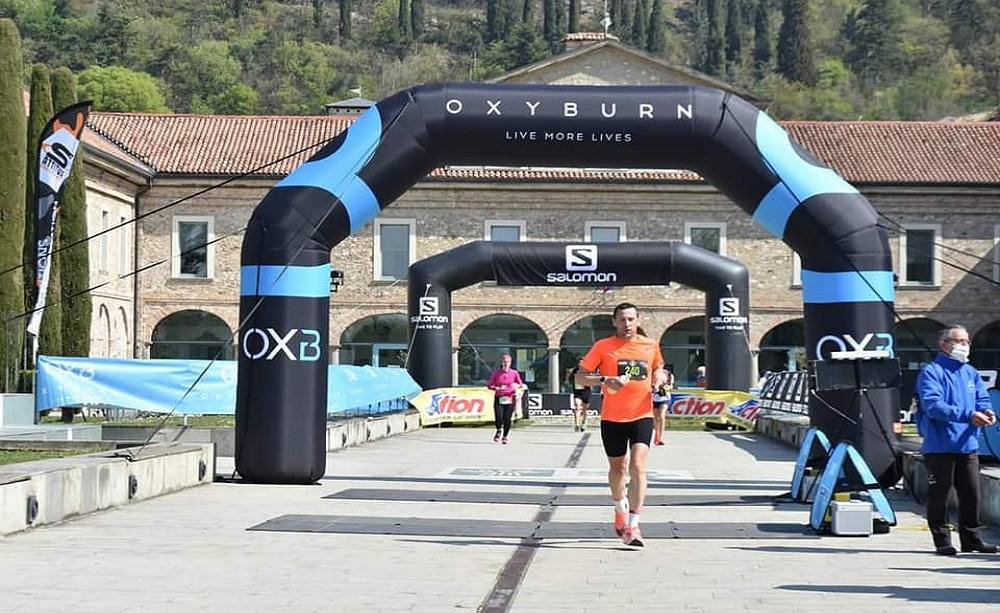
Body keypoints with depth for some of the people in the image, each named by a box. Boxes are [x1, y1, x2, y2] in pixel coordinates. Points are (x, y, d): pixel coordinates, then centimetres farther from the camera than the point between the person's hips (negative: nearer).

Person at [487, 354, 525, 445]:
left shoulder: (514, 373, 5)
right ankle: (499, 430, 23)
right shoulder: (496, 373, 4)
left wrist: (517, 386, -12)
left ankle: (505, 437, 15)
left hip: (510, 399, 1)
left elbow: (521, 385, 10)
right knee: (498, 419, -10)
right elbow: (489, 385, 6)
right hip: (499, 399, 0)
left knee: (507, 419, -3)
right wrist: (496, 388, -13)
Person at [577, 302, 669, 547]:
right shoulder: (603, 347, -2)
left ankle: (632, 526, -15)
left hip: (641, 416, 0)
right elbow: (580, 376, -2)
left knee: (638, 466, -16)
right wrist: (604, 380, -19)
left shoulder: (650, 346, 5)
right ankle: (621, 509, 43)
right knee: (617, 468, 14)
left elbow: (658, 370, 24)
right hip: (612, 417, 0)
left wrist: (660, 378, 0)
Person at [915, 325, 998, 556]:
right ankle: (942, 541, 8)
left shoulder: (971, 373, 16)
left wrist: (986, 413, -12)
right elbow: (933, 405, -18)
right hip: (939, 446, -6)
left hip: (968, 444, 6)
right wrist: (968, 415, -26)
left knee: (971, 493, 7)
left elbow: (983, 400, 14)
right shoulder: (932, 371, -6)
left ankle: (971, 538, 18)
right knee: (939, 495, 0)